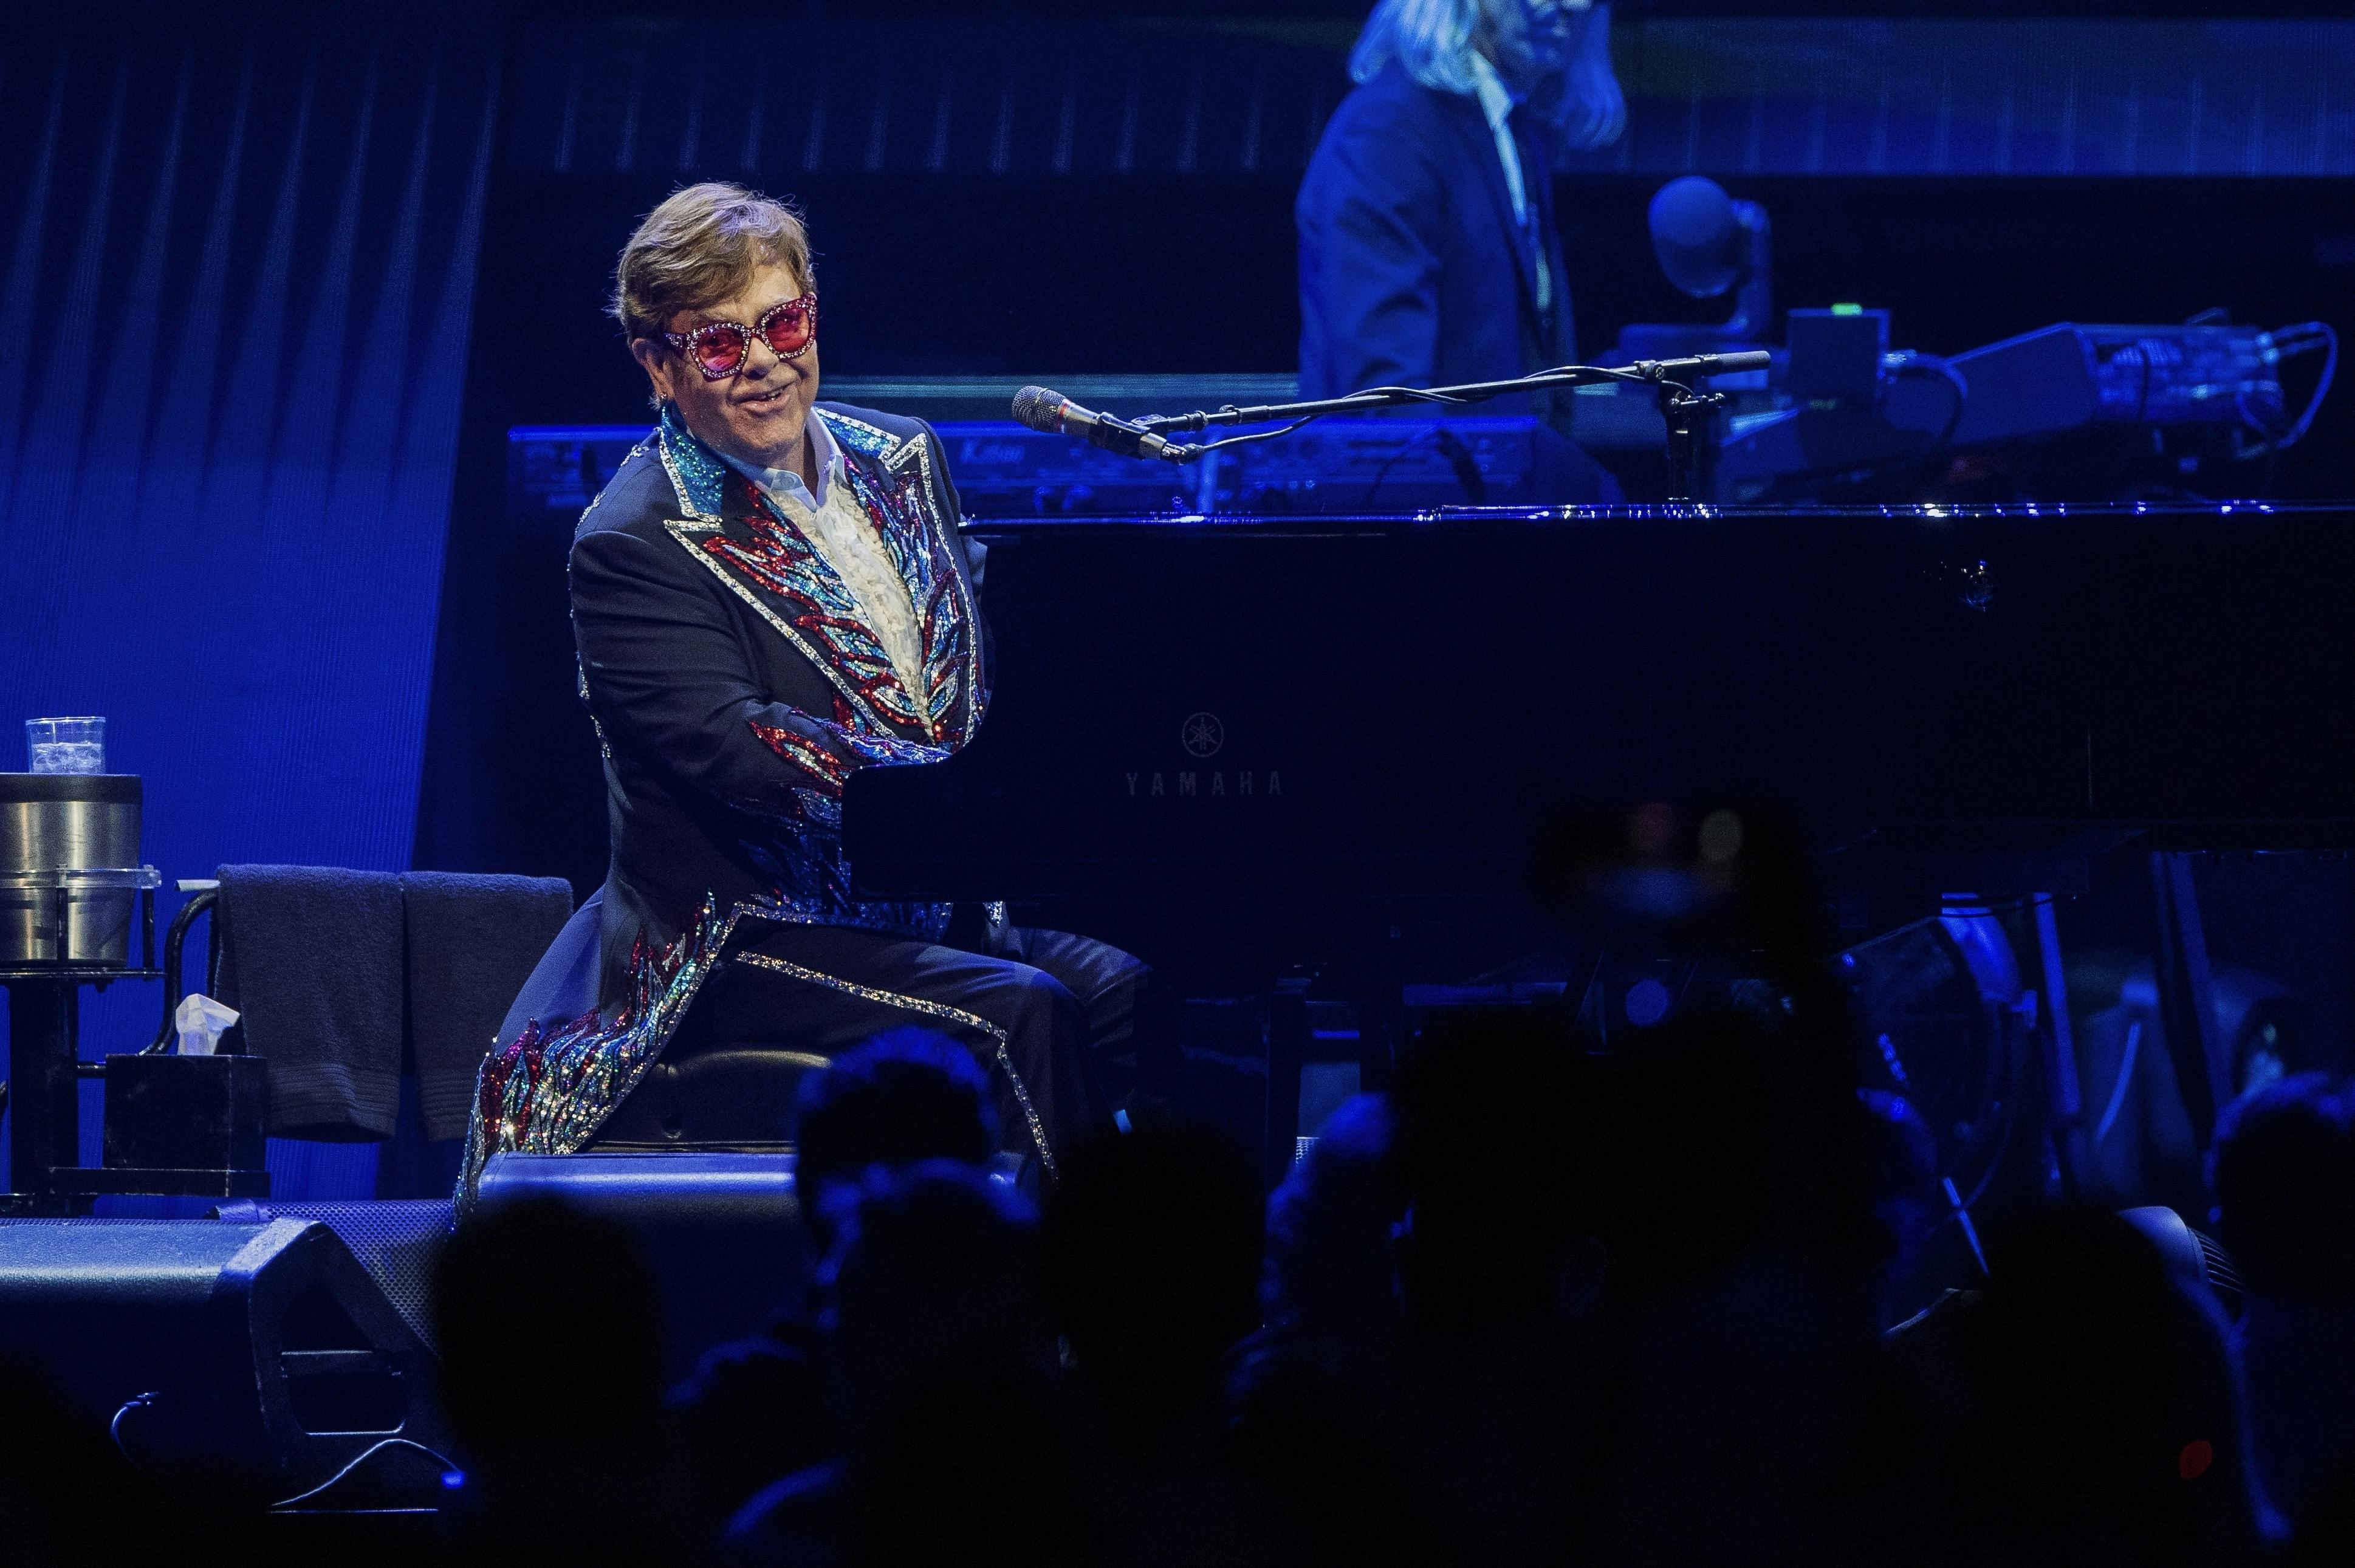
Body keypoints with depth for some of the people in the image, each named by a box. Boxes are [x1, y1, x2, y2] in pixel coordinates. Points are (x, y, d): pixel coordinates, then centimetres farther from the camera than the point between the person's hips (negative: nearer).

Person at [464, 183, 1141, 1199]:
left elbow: (986, 675, 15)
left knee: (1139, 984, -22)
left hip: (940, 905, 6)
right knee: (1019, 1014, -31)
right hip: (745, 946, -6)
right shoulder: (632, 546, -8)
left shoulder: (903, 459, 14)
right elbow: (734, 749, -20)